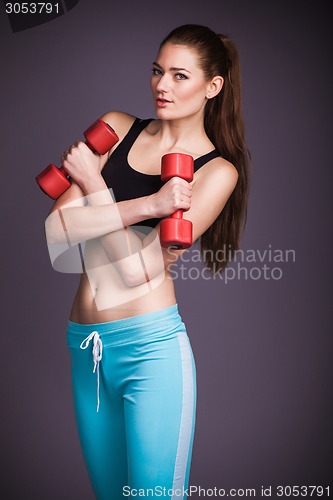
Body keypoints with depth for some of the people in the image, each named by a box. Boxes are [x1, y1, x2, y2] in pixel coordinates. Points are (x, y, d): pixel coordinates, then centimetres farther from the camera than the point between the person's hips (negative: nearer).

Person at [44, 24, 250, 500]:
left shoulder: (217, 171, -4)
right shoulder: (116, 127, 6)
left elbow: (138, 269, -13)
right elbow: (57, 228, -6)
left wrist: (92, 185, -8)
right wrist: (146, 204, -17)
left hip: (151, 347, -4)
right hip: (85, 346, 5)